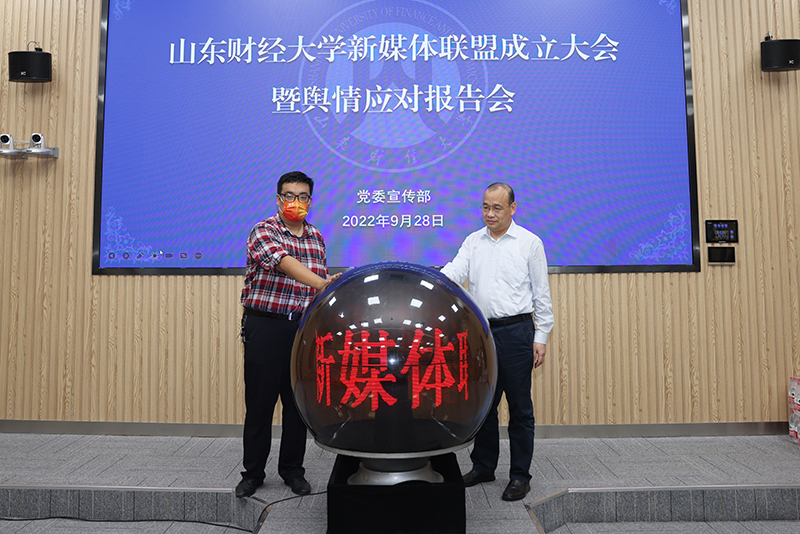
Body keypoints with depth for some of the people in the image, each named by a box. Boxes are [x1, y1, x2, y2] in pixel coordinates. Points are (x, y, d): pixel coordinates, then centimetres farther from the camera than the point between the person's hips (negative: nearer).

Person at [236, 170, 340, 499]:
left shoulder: (316, 238, 12)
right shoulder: (263, 231, -4)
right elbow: (282, 262, -25)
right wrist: (320, 283, -39)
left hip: (304, 328, 4)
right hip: (265, 326, -4)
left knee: (299, 401, 10)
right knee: (259, 401, 5)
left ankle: (292, 470, 26)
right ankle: (252, 472, 22)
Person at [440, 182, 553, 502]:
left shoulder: (529, 243, 0)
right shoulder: (473, 242, 10)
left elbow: (541, 294, 1)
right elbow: (454, 273, -1)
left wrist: (541, 337, -3)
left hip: (516, 333, -3)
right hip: (481, 332, 4)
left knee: (520, 408, 3)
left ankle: (520, 476, 16)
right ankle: (483, 466, 28)